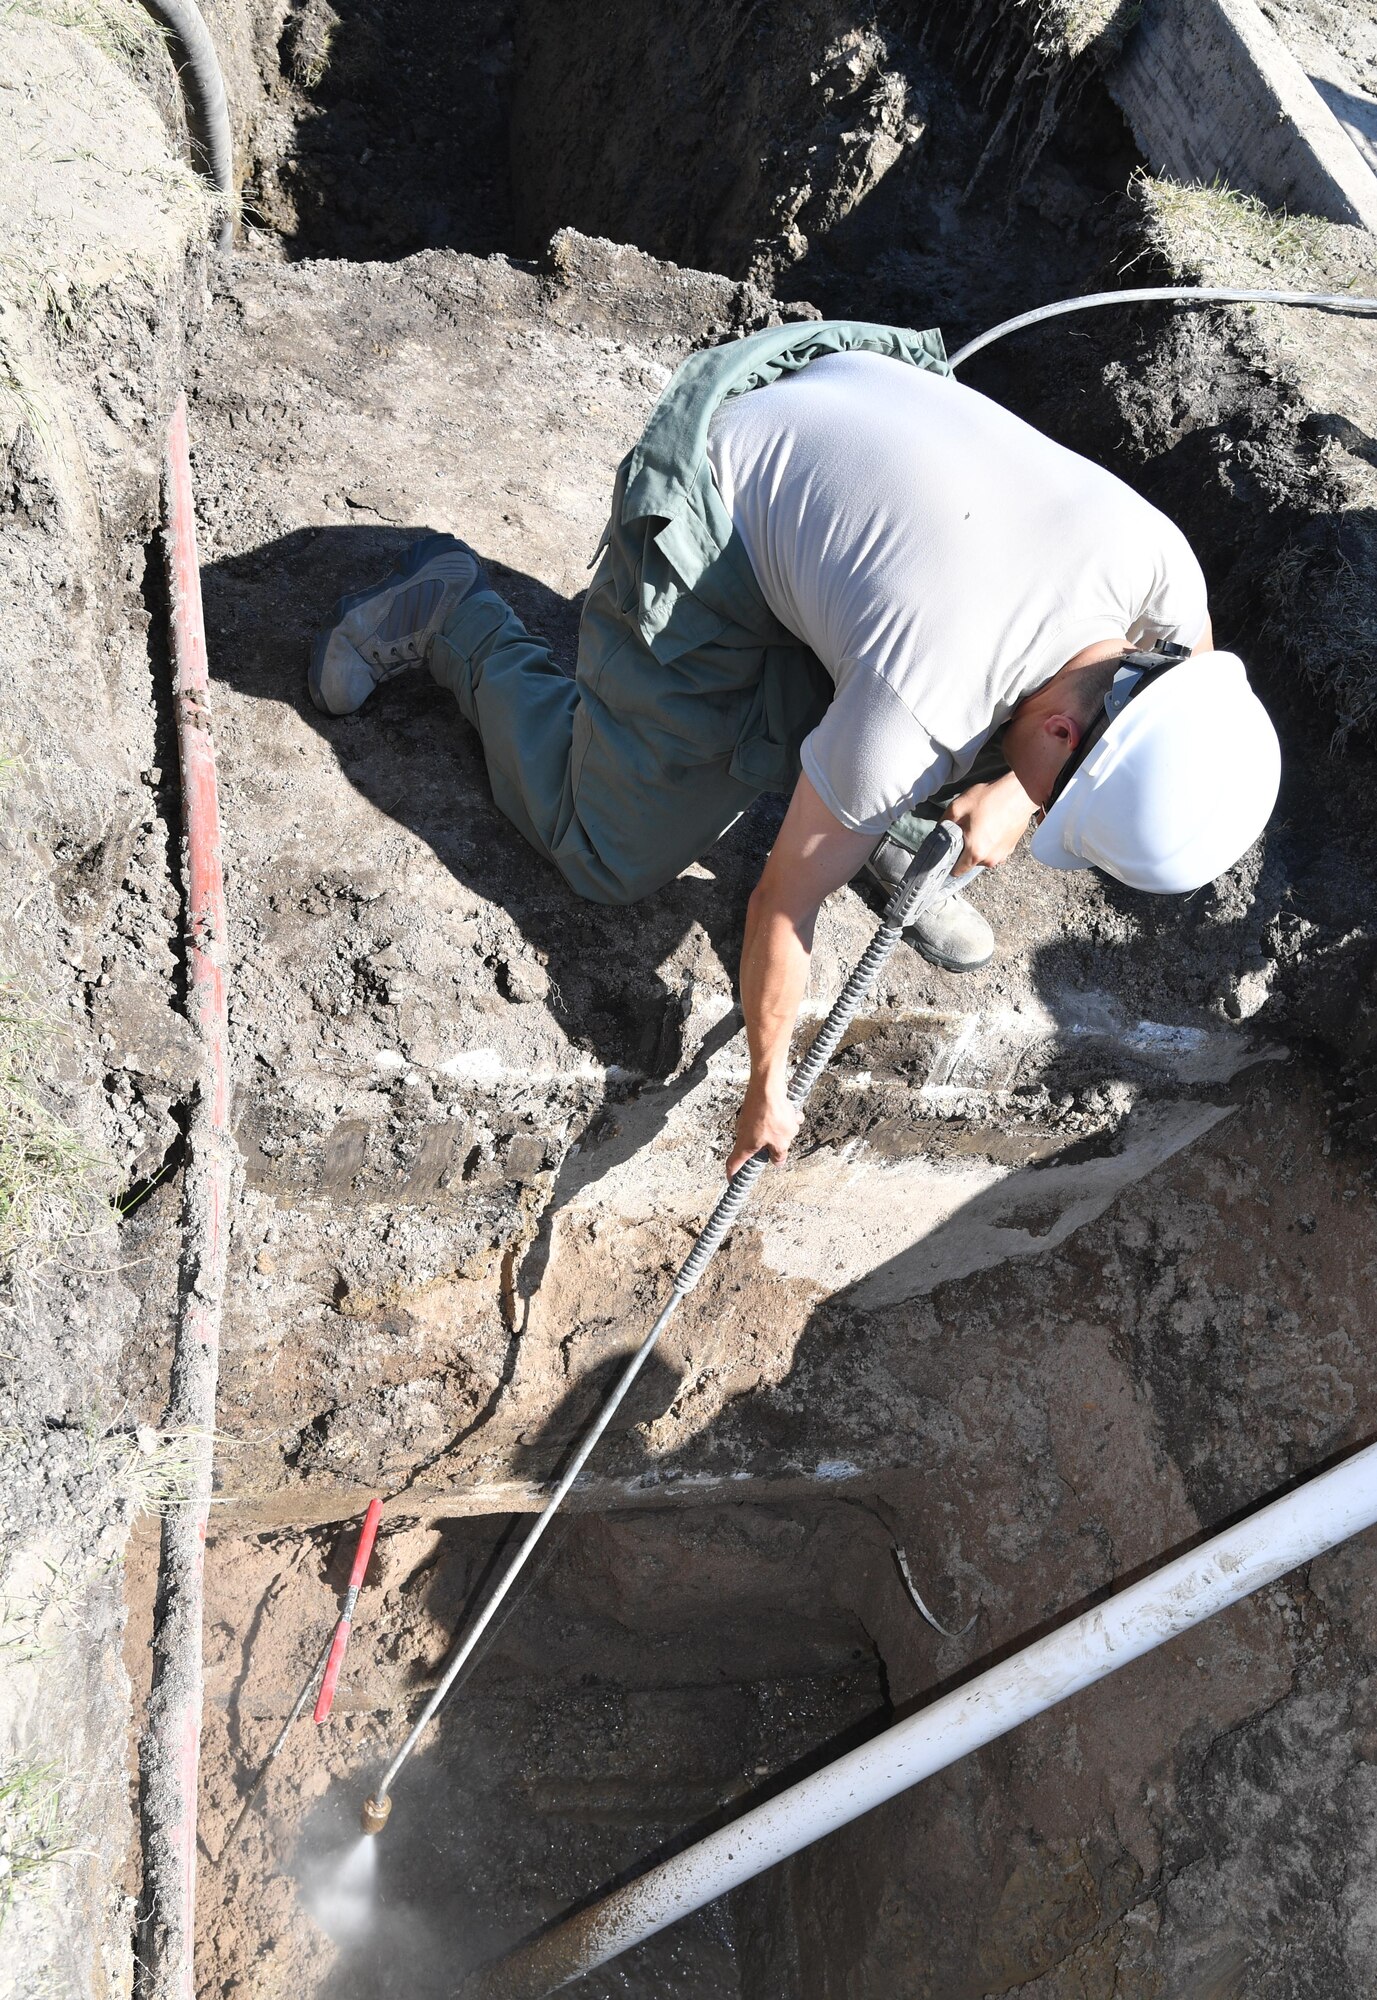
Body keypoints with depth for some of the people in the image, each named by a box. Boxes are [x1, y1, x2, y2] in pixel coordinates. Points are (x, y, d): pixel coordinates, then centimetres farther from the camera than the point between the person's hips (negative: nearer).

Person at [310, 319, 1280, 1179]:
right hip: (713, 525, -5)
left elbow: (1195, 672, 2)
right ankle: (453, 617, 18)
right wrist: (769, 1087, -5)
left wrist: (1016, 790, -17)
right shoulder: (915, 721, -37)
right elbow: (783, 903, -22)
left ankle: (896, 819, 15)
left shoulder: (1157, 551, -23)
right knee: (616, 857, 4)